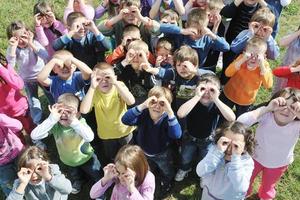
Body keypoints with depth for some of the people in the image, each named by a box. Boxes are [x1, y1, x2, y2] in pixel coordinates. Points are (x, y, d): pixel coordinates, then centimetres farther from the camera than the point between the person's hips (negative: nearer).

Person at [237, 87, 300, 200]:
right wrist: (267, 108, -50)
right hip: (256, 156, -1)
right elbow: (241, 122, -48)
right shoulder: (266, 115, -34)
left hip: (279, 164, 1)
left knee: (267, 189, 31)